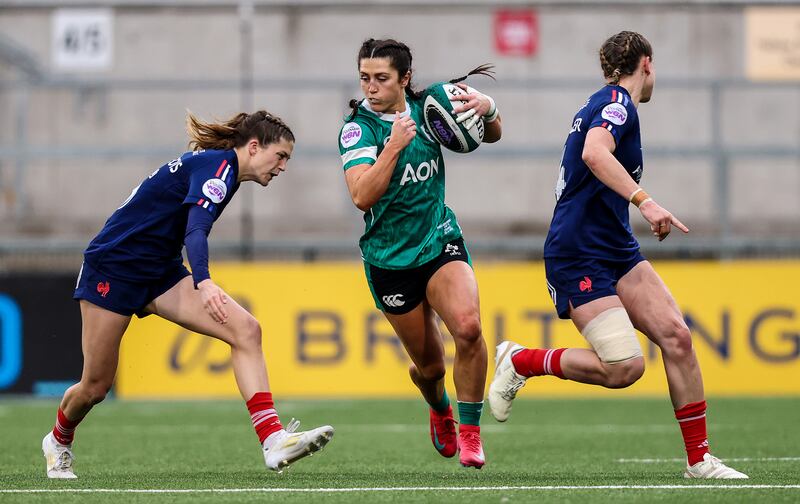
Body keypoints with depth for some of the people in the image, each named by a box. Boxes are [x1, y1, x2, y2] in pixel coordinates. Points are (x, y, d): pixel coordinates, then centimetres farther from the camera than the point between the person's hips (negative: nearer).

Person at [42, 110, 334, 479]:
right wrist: (203, 283, -48)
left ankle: (273, 441, -26)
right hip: (112, 265, -9)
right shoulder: (218, 165, -18)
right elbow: (195, 230, -33)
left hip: (160, 270, 9)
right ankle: (58, 441, 35)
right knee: (95, 387, 1)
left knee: (245, 330, -15)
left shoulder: (222, 167, 10)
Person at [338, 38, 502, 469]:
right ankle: (440, 411, 43)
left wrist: (487, 108, -11)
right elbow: (362, 196, -24)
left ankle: (469, 432, -10)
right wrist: (394, 145, -29)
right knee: (429, 363, 6)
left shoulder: (425, 108, -1)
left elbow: (491, 134, 11)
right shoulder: (357, 128, -11)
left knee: (468, 327, -25)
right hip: (389, 259, -2)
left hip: (440, 241, 2)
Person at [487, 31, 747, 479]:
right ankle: (520, 361, 3)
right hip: (579, 255, -10)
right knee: (624, 367, -19)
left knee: (676, 336, -6)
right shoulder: (617, 101, -11)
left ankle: (699, 459, -3)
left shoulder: (612, 103, 18)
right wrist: (644, 200, -37)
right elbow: (594, 153, -30)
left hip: (618, 251, 10)